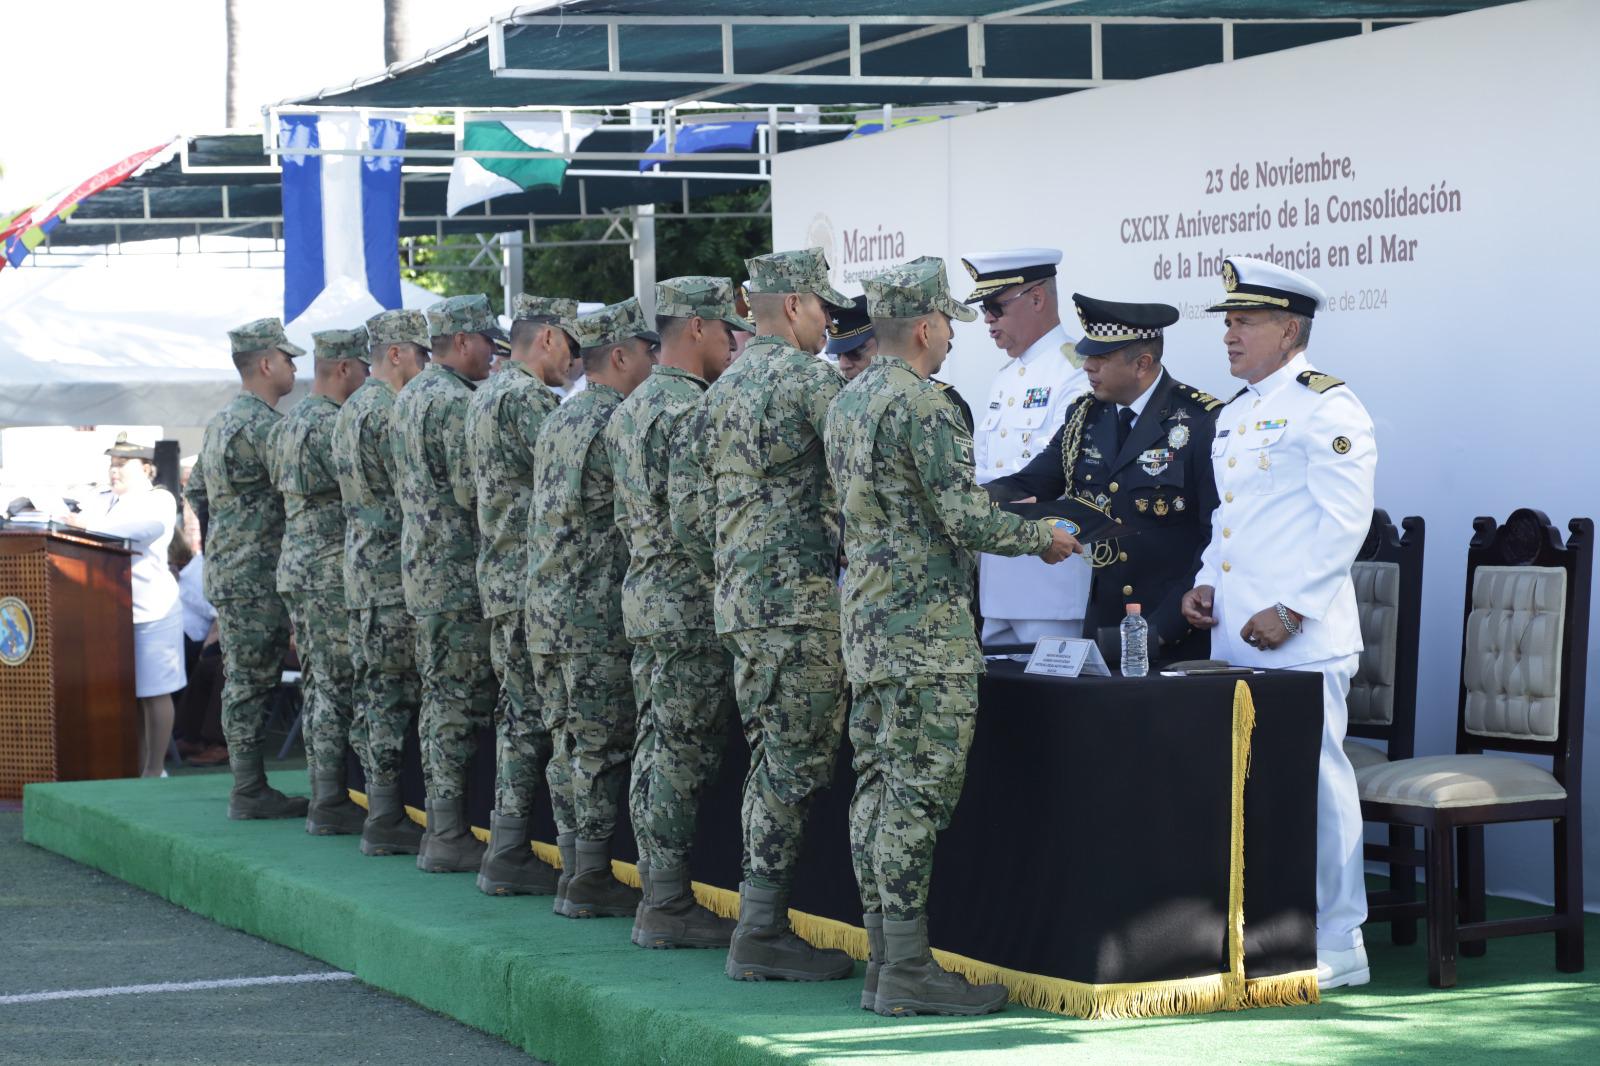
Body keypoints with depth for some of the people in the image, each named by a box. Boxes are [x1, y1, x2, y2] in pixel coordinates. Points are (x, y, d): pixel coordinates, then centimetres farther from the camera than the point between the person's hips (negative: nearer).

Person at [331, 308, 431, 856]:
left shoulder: (351, 409, 18)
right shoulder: (388, 411, -14)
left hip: (360, 567, 10)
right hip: (395, 571, -10)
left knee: (373, 692, 10)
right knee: (392, 693, -8)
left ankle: (381, 814, 13)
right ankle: (387, 820, -6)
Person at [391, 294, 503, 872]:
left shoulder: (409, 395, 15)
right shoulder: (455, 402, -16)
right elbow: (473, 492, -20)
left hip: (421, 566, 10)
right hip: (460, 575, -10)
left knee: (439, 699, 13)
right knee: (462, 702, -7)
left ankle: (440, 826, 17)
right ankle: (449, 836, -6)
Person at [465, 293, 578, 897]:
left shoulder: (485, 395, 18)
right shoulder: (526, 396, -14)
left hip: (498, 573, 10)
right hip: (532, 578, -10)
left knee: (519, 713, 11)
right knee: (534, 714, -7)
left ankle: (508, 853, 12)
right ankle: (509, 856, -5)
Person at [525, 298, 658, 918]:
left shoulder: (559, 421, 16)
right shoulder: (616, 425, -13)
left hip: (545, 608, 9)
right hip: (598, 611, -9)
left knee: (568, 740, 11)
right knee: (603, 745, -4)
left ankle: (573, 868, 15)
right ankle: (591, 879, -2)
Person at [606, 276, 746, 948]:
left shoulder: (630, 408, 15)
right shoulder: (691, 410, -16)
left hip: (644, 596, 10)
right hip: (692, 607, -10)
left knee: (658, 752, 11)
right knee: (683, 757, -6)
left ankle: (659, 897, 16)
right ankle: (668, 907, -3)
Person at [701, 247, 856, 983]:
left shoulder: (722, 389, 18)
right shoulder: (809, 378, -10)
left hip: (739, 597, 9)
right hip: (799, 598, -9)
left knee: (772, 761, 13)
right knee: (796, 765, -6)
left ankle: (761, 923, 15)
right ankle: (763, 934, -6)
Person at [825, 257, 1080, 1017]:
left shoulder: (847, 404, 14)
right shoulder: (920, 406, -15)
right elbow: (966, 519, -18)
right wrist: (1042, 537, -1)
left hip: (867, 622, 9)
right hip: (926, 627, -9)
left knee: (878, 785, 10)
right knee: (919, 792, -7)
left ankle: (883, 960, 14)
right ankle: (908, 971, -6)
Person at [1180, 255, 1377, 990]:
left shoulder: (1325, 407, -8)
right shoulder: (1235, 413, 19)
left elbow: (1344, 521, -15)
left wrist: (1290, 610, -18)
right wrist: (1206, 583, 11)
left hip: (1299, 639, -8)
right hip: (1234, 638, 8)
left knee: (1315, 780, -5)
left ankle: (1337, 944, 3)